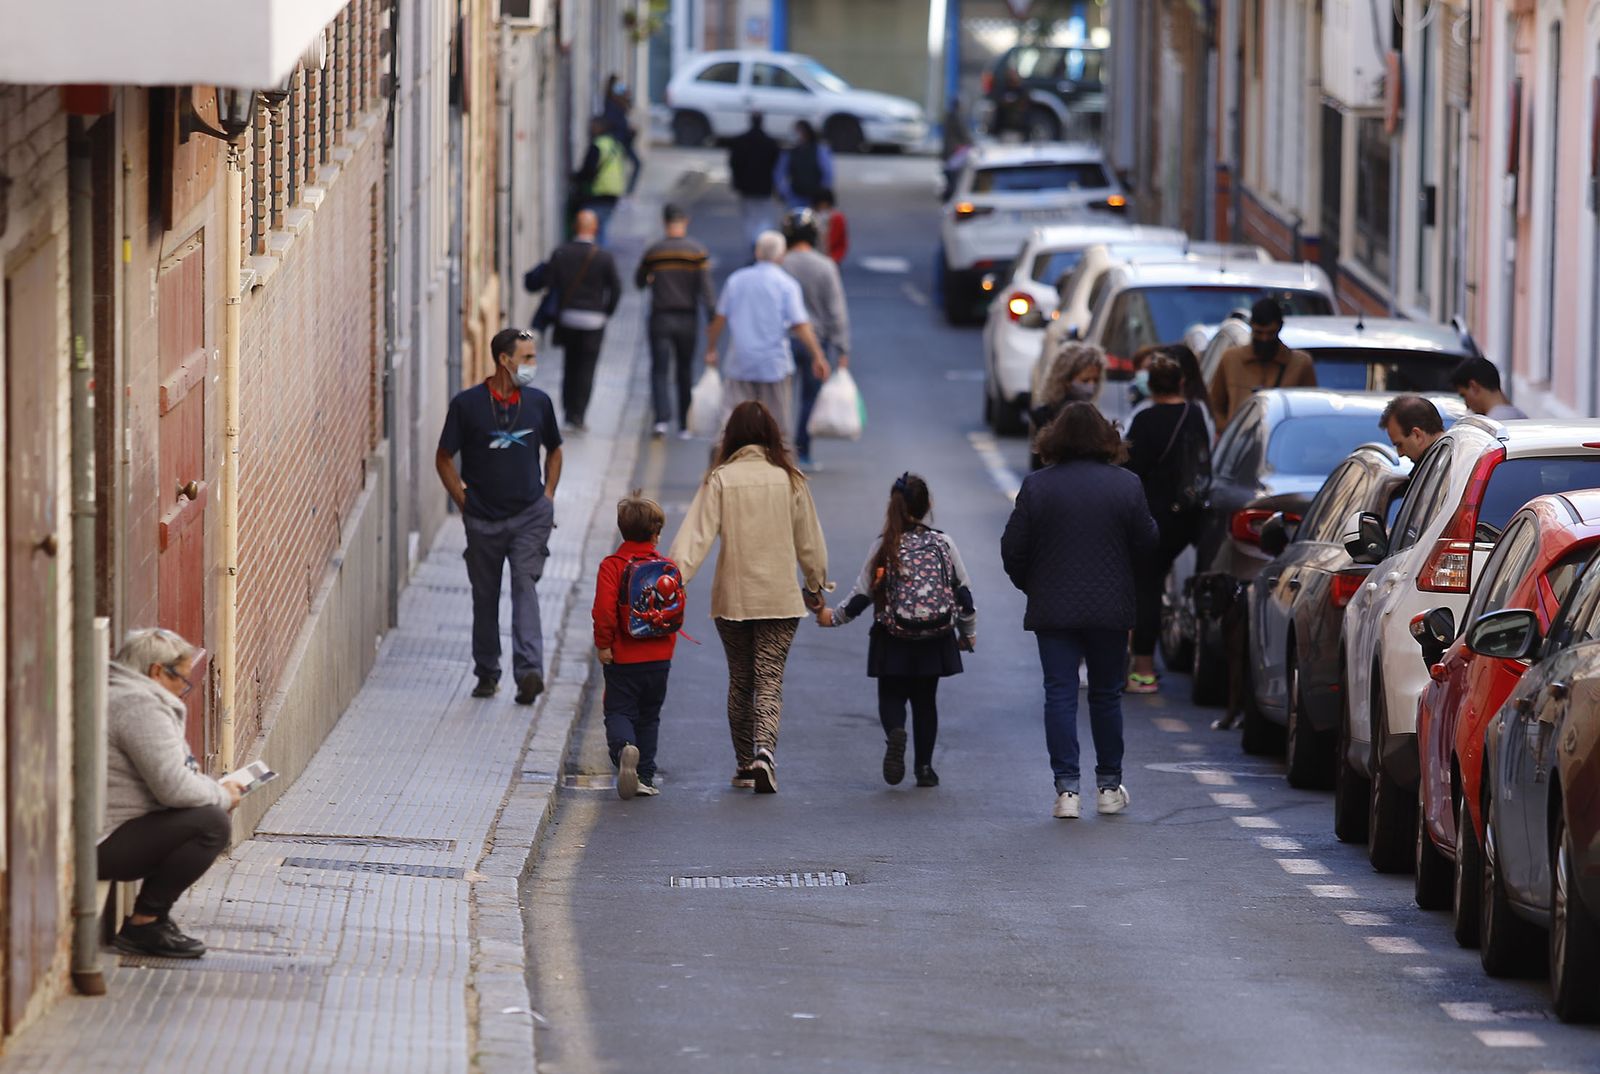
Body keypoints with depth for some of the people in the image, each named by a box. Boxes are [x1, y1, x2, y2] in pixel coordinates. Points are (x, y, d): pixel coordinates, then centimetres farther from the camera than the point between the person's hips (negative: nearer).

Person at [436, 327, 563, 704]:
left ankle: (529, 671, -25)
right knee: (485, 598, 9)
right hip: (483, 518, 0)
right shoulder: (467, 404, -5)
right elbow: (444, 459, 3)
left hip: (530, 515, 0)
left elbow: (554, 450, 19)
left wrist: (547, 496, 9)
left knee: (525, 587, -15)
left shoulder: (538, 402, 3)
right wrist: (464, 501, -3)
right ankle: (487, 672, 24)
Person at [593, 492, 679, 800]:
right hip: (659, 657, 3)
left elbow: (605, 609, -19)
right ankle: (645, 777, 13)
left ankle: (624, 747, -29)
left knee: (619, 711, 2)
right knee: (649, 716, 14)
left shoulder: (612, 566, -10)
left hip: (623, 658, -3)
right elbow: (678, 609, 6)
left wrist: (604, 644, -9)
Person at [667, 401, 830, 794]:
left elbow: (695, 537, -13)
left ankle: (744, 763, 22)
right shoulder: (789, 481, -3)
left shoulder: (720, 480, -6)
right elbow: (810, 543, 6)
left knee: (740, 681, 15)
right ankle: (764, 752, -23)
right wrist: (816, 587, 20)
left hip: (732, 598, 1)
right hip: (780, 599, 0)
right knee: (770, 680, 0)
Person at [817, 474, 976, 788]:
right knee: (925, 699, 14)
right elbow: (964, 592, 3)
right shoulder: (943, 544, -2)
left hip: (893, 640, -1)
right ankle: (924, 767, 13)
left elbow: (862, 596, -3)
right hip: (935, 641, 1)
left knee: (891, 695, 9)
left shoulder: (883, 547, -6)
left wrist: (833, 616, 13)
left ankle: (895, 732, -23)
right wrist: (969, 632, 17)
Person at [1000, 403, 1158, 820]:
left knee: (1059, 695, 1)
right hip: (1110, 609, 1)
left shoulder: (1036, 486, -6)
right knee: (1106, 695, 13)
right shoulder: (1126, 485, -5)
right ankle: (1109, 785, 19)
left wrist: (1029, 585, 14)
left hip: (1053, 609, -1)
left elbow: (1012, 550, -4)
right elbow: (1147, 543, -1)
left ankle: (1066, 788, -7)